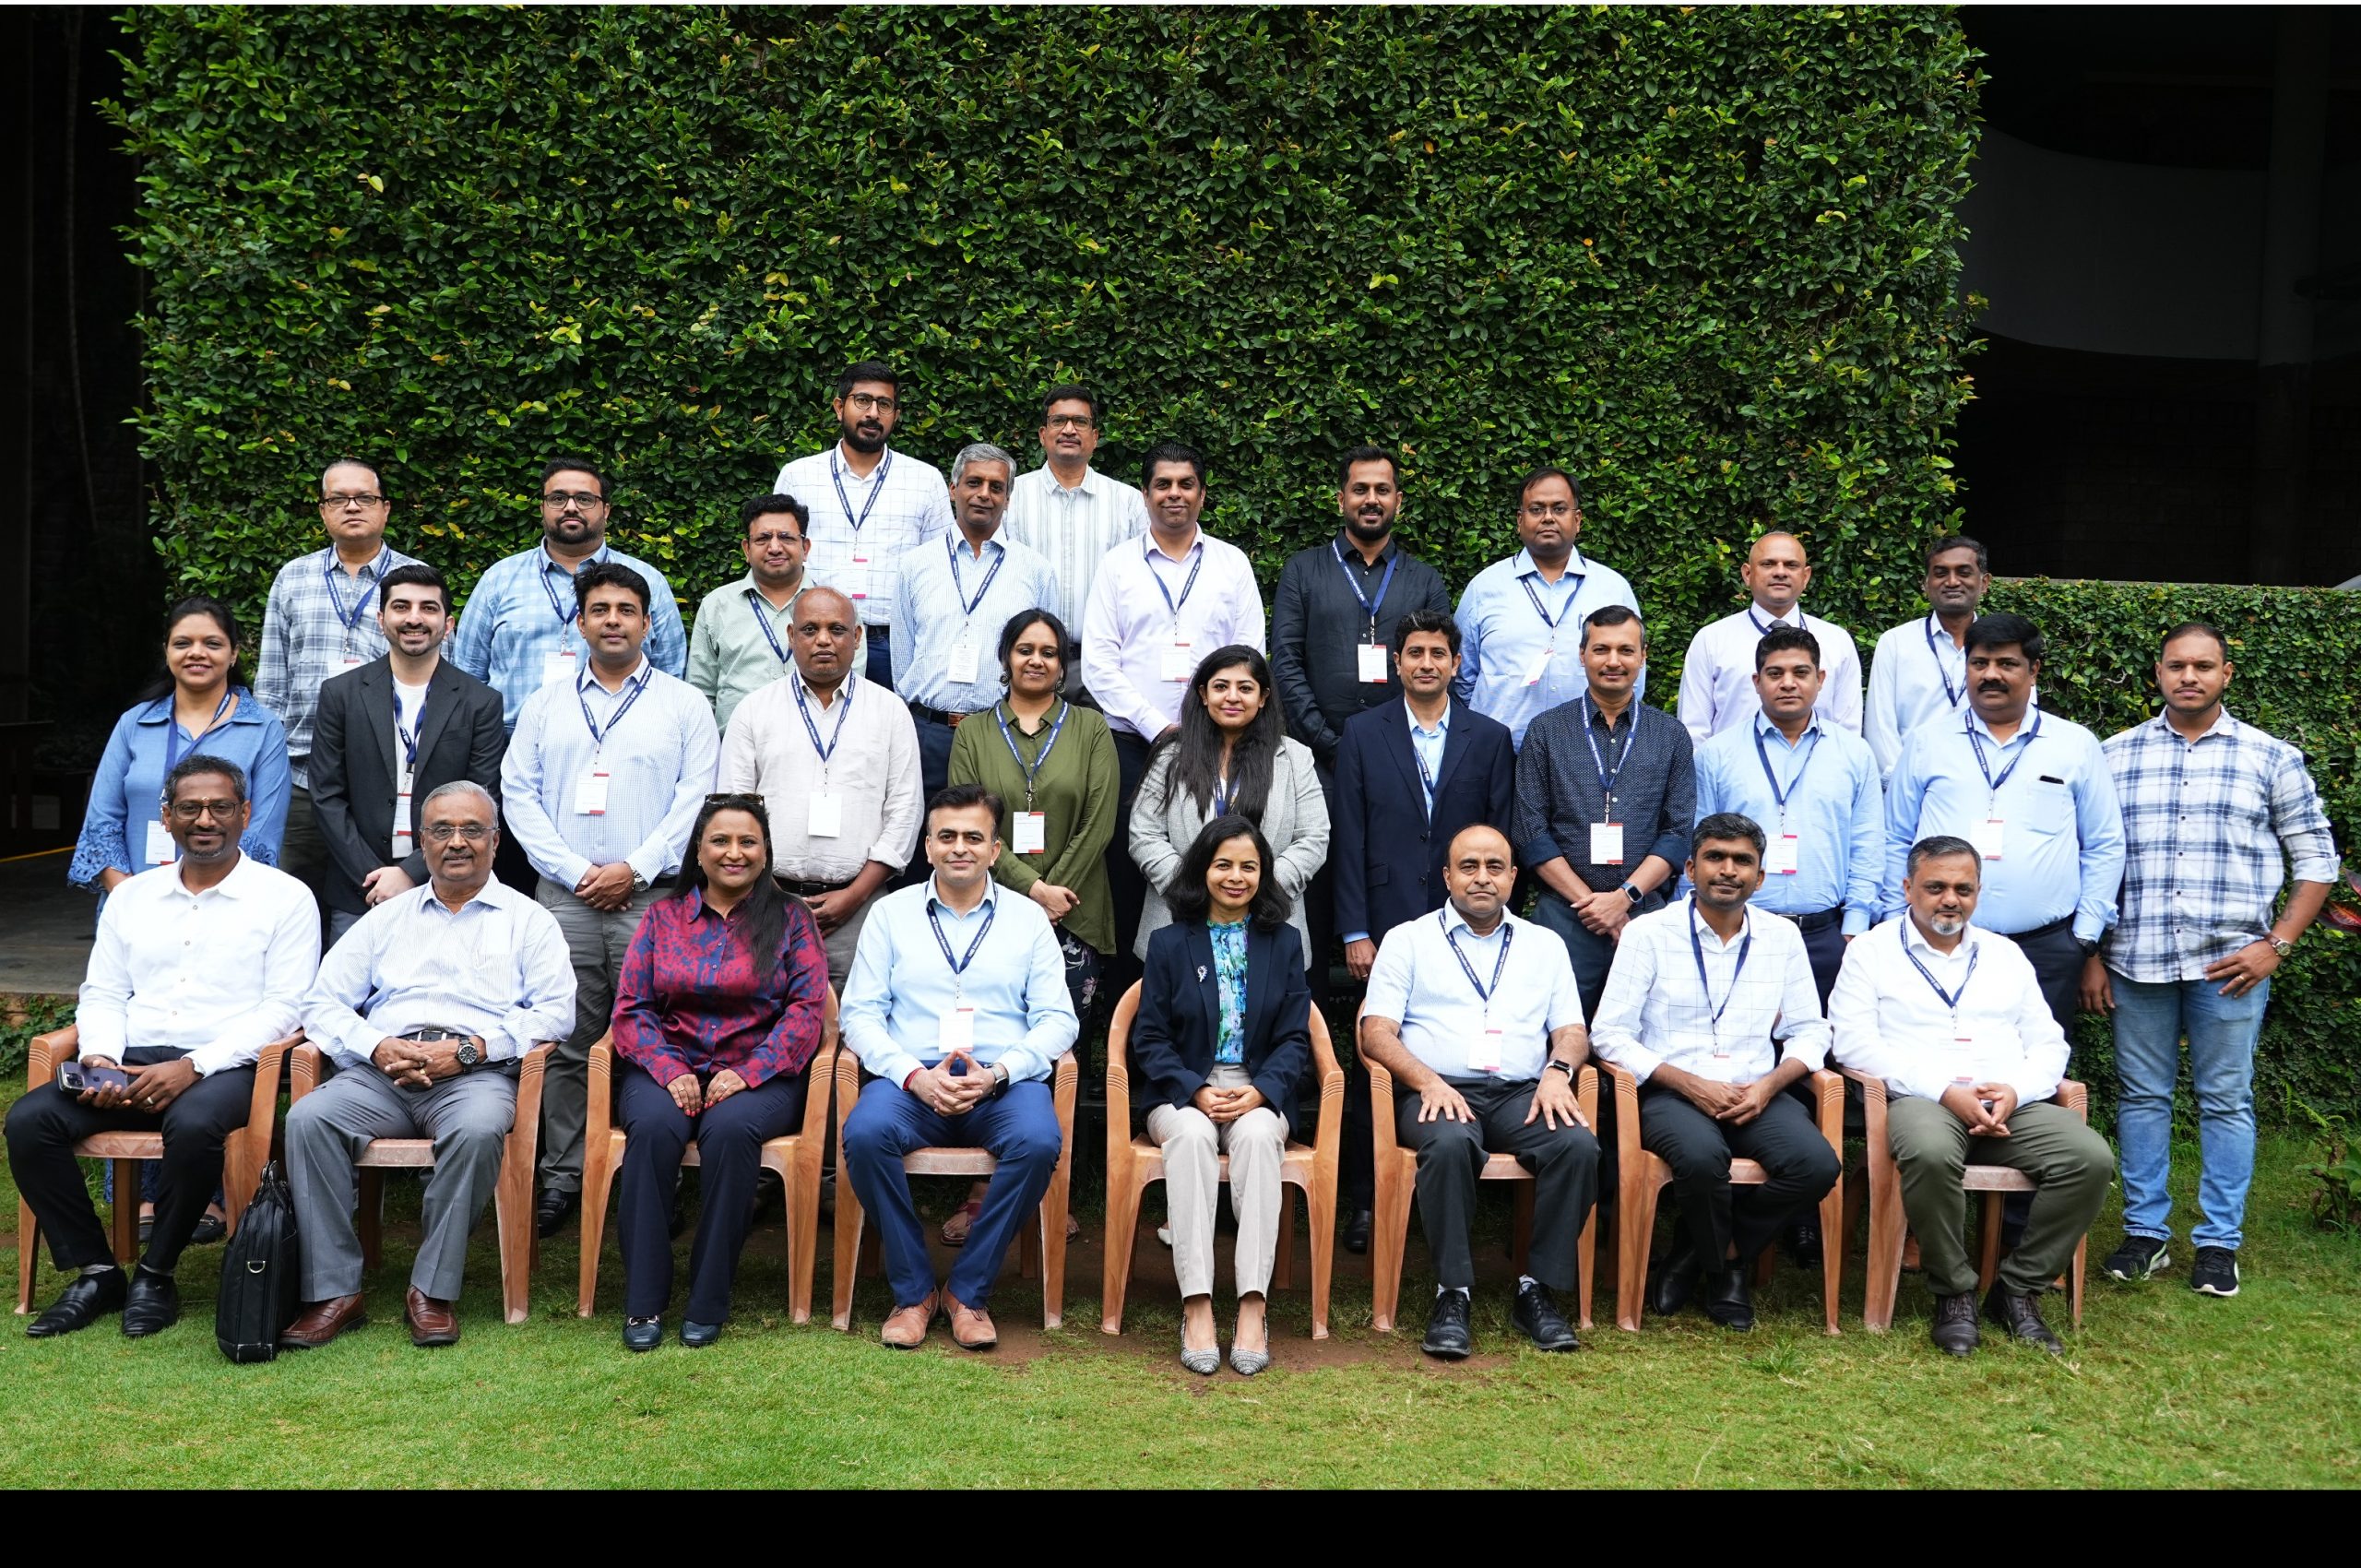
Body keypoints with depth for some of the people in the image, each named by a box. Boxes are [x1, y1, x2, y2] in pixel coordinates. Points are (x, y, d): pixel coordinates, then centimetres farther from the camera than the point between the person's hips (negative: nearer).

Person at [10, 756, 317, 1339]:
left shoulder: (285, 898, 3)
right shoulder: (131, 897, 19)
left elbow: (283, 1008, -5)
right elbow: (102, 995, 17)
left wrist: (192, 1067, -16)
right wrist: (101, 1059, -6)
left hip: (224, 1066, -5)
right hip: (131, 1065, 5)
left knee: (193, 1125, -37)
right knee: (28, 1120, -20)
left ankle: (155, 1274, -13)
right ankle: (95, 1271, -7)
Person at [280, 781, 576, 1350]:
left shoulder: (527, 919, 14)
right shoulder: (386, 918, 23)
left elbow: (556, 1010, 1)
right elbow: (323, 1005, 14)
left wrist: (469, 1049, -12)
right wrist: (379, 1047, -6)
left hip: (478, 1074, -3)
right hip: (381, 1072, 3)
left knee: (478, 1129, -36)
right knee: (308, 1118, -27)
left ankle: (433, 1292, -23)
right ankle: (335, 1291, -21)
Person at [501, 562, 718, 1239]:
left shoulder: (684, 705, 7)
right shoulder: (545, 705, 14)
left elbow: (697, 800, -1)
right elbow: (518, 794, 7)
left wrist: (634, 868, -10)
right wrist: (575, 872, -5)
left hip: (653, 898, -2)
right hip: (565, 897, 2)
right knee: (566, 1044, 4)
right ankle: (562, 1178, 12)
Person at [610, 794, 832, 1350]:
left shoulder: (790, 918, 10)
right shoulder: (661, 917, 15)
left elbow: (807, 1008, -1)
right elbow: (631, 1007, 7)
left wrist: (748, 1073, -16)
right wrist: (669, 1071, -12)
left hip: (759, 1073, -1)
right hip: (667, 1067, 2)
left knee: (730, 1128, -35)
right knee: (653, 1125, -32)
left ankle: (708, 1303, -24)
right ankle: (642, 1302, -24)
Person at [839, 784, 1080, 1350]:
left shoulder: (1028, 918, 12)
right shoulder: (891, 913, 12)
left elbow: (1057, 1020, 5)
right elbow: (860, 1013, 5)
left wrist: (996, 1074, -13)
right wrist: (915, 1077, -13)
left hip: (1004, 1081, 0)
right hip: (911, 1077, 0)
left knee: (1039, 1141, -32)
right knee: (866, 1132, -32)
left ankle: (969, 1290, -12)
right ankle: (913, 1291, -13)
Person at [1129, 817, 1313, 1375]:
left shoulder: (1283, 943, 12)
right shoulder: (1170, 943, 9)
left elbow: (1295, 1039, 6)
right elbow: (1149, 1039, 5)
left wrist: (1259, 1092, -13)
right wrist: (1197, 1091, -13)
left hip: (1259, 1093, 0)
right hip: (1182, 1093, 0)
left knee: (1257, 1135, -35)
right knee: (1192, 1135, -35)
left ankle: (1252, 1309, -38)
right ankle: (1197, 1308, -37)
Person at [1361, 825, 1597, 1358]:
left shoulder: (1545, 947, 22)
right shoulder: (1407, 940, 13)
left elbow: (1572, 1031, 15)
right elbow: (1376, 1033, 3)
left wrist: (1558, 1070, -9)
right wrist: (1428, 1081, -15)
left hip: (1522, 1095, 3)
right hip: (1438, 1092, -2)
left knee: (1578, 1145, -29)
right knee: (1448, 1144, -37)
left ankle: (1539, 1290, -16)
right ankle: (1452, 1294, -24)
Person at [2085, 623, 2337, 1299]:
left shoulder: (2270, 758, 4)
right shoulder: (2116, 756, 7)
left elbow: (2317, 860, 6)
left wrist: (2277, 945, -3)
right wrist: (2090, 954, 3)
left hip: (2229, 964, -1)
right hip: (2136, 960, 1)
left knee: (2226, 1101, 5)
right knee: (2141, 1097, 8)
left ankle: (2219, 1242, 15)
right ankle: (2145, 1232, 18)